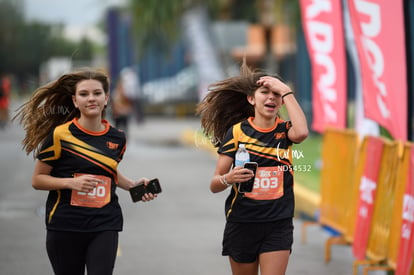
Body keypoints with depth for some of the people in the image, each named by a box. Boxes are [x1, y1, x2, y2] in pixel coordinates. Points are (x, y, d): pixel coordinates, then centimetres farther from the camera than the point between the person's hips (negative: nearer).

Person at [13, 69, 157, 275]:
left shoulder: (117, 138, 7)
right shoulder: (60, 135, -7)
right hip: (65, 227, -2)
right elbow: (37, 180, -3)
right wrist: (71, 182, -18)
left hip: (105, 226, 2)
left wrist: (132, 185, 10)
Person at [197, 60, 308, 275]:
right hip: (242, 223, 0)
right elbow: (214, 185, -4)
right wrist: (228, 178, -28)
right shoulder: (237, 131, -4)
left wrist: (286, 91, -18)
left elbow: (301, 133, -26)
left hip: (278, 225, 0)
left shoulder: (284, 130, 0)